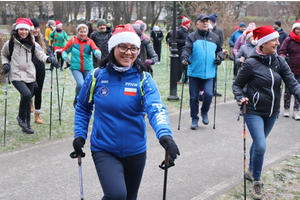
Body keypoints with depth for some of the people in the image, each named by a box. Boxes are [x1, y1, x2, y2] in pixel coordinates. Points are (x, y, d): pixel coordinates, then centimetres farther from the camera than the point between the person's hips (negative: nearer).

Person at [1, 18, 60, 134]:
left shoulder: (33, 44, 5)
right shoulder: (10, 43, 0)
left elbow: (41, 54, -5)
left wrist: (49, 59, -25)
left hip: (30, 75, 4)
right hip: (16, 75, -3)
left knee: (28, 100, 9)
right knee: (26, 94, -25)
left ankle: (26, 125, 23)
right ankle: (21, 117, 1)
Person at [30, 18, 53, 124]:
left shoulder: (41, 38, 9)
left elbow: (48, 51, 14)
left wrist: (52, 59, -3)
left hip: (40, 68, 5)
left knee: (39, 91, 7)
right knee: (35, 87, -17)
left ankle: (37, 115, 19)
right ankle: (30, 101, 21)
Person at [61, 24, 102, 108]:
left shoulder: (90, 41, 3)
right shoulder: (73, 41, 3)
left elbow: (95, 49, -16)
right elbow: (64, 51, 12)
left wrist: (98, 53, -40)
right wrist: (65, 57, -10)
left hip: (88, 68, 2)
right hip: (76, 68, -2)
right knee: (80, 84, -23)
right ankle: (76, 100, 6)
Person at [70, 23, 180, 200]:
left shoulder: (144, 79, -8)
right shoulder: (96, 76, -5)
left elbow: (156, 108, -24)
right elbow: (83, 108, 11)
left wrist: (164, 134, -42)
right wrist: (80, 134, 0)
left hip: (135, 152, 2)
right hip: (104, 150, -1)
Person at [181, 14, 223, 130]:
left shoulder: (214, 37, 12)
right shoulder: (192, 37, 2)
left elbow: (219, 50, 25)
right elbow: (187, 48, -11)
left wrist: (219, 57, 6)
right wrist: (184, 58, -29)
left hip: (209, 74, 1)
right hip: (194, 73, -1)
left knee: (209, 94, -12)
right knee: (194, 97, 4)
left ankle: (204, 112, 18)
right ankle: (194, 119, 20)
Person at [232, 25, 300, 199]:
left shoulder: (280, 61, -2)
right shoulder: (251, 63, -15)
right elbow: (237, 84, -4)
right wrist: (241, 98, -23)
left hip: (272, 112, 5)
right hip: (254, 112, -5)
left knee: (259, 143, 21)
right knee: (261, 147, -13)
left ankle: (251, 171, 45)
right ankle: (257, 183, 6)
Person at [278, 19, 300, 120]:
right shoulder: (288, 40, -3)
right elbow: (282, 52, -4)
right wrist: (284, 58, -23)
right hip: (290, 69, -2)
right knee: (288, 90, 8)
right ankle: (286, 109, 23)